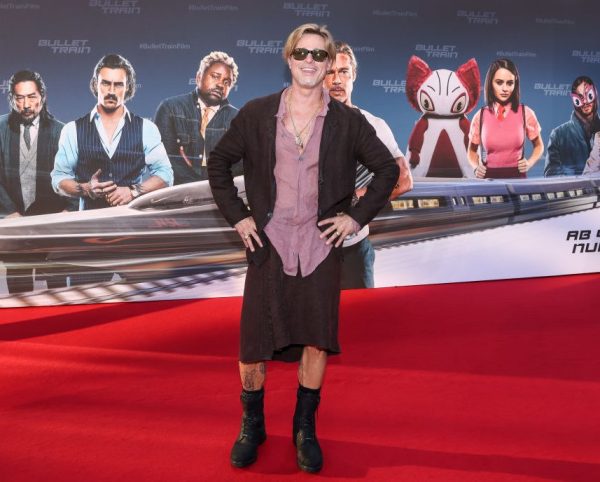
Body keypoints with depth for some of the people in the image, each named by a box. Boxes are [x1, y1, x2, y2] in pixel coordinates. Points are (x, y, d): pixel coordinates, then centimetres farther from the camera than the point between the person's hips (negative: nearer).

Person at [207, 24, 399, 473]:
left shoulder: (348, 121, 0)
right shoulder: (257, 114, 0)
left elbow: (388, 169, 9)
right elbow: (219, 163, 10)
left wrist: (357, 217, 1)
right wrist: (237, 216, 2)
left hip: (321, 247, 0)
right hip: (269, 246, 0)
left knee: (317, 344, 3)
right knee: (253, 348, 3)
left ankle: (305, 430, 25)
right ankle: (251, 426, 29)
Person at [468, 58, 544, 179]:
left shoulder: (525, 113, -2)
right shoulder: (480, 116, -1)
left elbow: (538, 146, 13)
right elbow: (472, 150, 14)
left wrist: (529, 163, -5)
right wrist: (476, 167, -4)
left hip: (517, 177, 0)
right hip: (489, 178, 0)